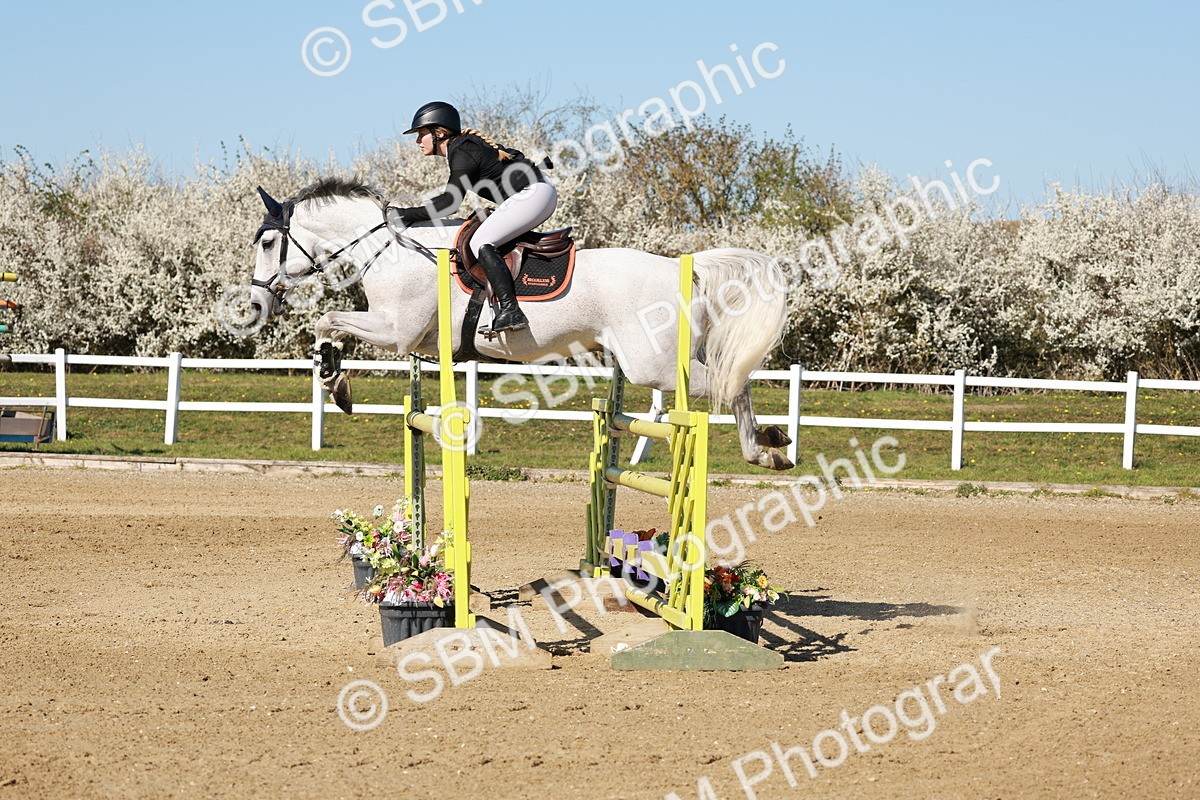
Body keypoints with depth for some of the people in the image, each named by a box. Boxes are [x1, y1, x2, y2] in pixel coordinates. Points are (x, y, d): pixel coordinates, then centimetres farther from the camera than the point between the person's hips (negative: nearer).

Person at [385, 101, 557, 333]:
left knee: (481, 243, -17)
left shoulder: (463, 154, -14)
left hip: (533, 194, -11)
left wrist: (405, 215, -14)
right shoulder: (464, 145, 14)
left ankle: (511, 311, -28)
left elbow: (449, 203, -17)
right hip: (541, 191, 11)